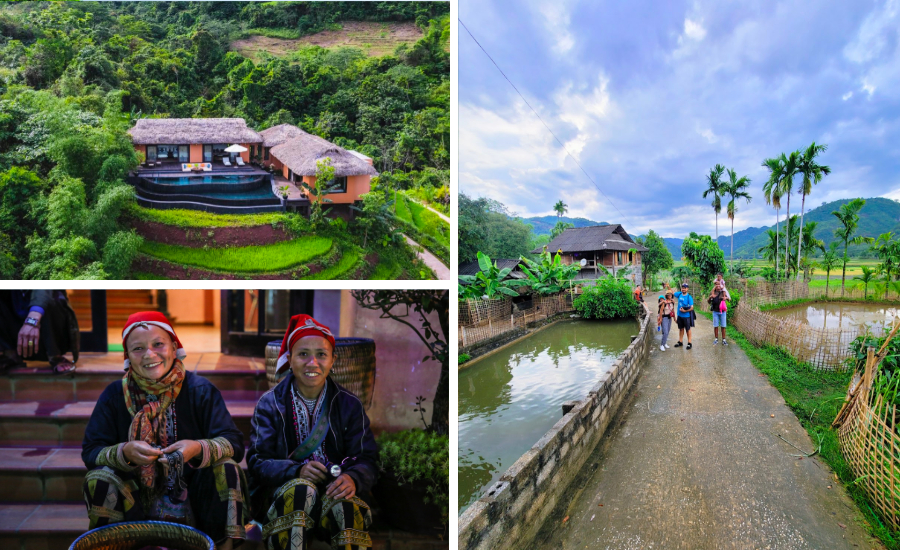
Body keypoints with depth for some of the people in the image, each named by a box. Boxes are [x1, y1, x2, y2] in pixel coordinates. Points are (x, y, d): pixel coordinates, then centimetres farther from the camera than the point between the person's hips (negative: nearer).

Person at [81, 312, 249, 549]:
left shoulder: (199, 390, -6)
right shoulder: (115, 395, -1)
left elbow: (235, 444, -12)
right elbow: (90, 452, -4)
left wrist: (199, 448, -32)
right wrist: (125, 452, -26)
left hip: (196, 501, -1)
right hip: (138, 506, 1)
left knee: (226, 467, -27)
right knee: (98, 479, -22)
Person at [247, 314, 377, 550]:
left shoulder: (349, 404, 6)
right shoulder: (270, 404, 4)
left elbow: (367, 460, 1)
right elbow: (258, 462, -3)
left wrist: (353, 478, -24)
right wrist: (297, 470, -23)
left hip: (333, 494, 0)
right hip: (281, 494, 0)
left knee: (345, 504, -33)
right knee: (301, 489, -33)